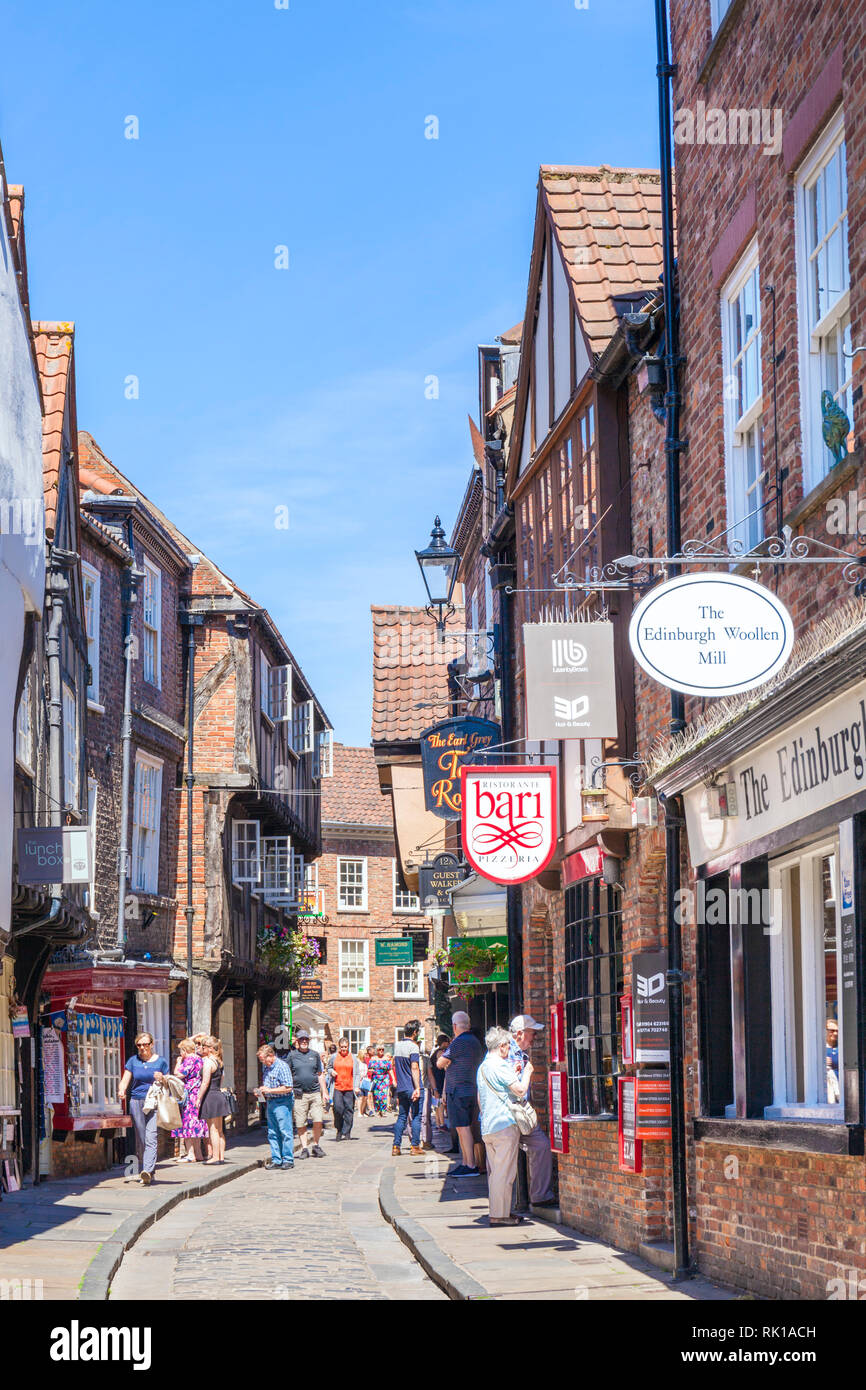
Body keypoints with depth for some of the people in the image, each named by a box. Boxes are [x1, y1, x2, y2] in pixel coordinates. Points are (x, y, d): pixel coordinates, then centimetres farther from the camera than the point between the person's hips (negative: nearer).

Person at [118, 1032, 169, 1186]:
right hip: (136, 1102, 2)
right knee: (140, 1139, 7)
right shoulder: (133, 1061, 10)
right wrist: (121, 1091, -17)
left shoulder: (160, 1061, 7)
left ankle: (148, 1172, -25)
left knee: (151, 1138, -15)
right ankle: (141, 1170, 18)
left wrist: (162, 1079, -11)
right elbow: (125, 1081, 4)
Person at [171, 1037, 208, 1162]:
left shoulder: (190, 1060, -12)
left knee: (188, 1123, -7)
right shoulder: (200, 1059, 15)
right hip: (198, 1095, 9)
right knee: (196, 1123, 13)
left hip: (189, 1095, -9)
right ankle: (198, 1153, 16)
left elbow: (179, 1074, -16)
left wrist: (179, 1062, -2)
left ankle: (190, 1154, -10)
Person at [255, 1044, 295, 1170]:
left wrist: (270, 1090, -17)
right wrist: (260, 1090, 6)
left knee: (285, 1131, -6)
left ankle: (288, 1160, -1)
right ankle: (276, 1160, 12)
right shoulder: (265, 1067, 14)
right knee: (272, 1133, 8)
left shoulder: (282, 1066, -13)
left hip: (282, 1102, -9)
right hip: (270, 1102, 9)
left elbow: (288, 1088, -18)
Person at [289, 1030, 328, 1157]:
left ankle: (316, 1145, 10)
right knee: (301, 1123, -1)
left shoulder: (315, 1055, 11)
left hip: (315, 1093, 2)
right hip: (299, 1094, -1)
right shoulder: (292, 1055, 4)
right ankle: (304, 1148, 7)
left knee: (318, 1120, -6)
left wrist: (324, 1092, 14)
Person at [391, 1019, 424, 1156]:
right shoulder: (413, 1046, -13)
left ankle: (396, 1146, 6)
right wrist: (417, 1088, -21)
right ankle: (415, 1146, 0)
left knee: (401, 1117, 10)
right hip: (412, 1087, -7)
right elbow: (414, 1068, -19)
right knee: (416, 1117, 0)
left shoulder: (397, 1046, 11)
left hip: (401, 1088, 7)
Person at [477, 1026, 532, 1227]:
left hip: (487, 1127, 9)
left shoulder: (482, 1067, 16)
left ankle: (496, 1212, 15)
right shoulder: (501, 1066, -13)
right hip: (505, 1124, -9)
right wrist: (527, 1072, -1)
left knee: (494, 1171, 13)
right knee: (504, 1172, -6)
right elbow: (520, 1090, -16)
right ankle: (500, 1215, -7)